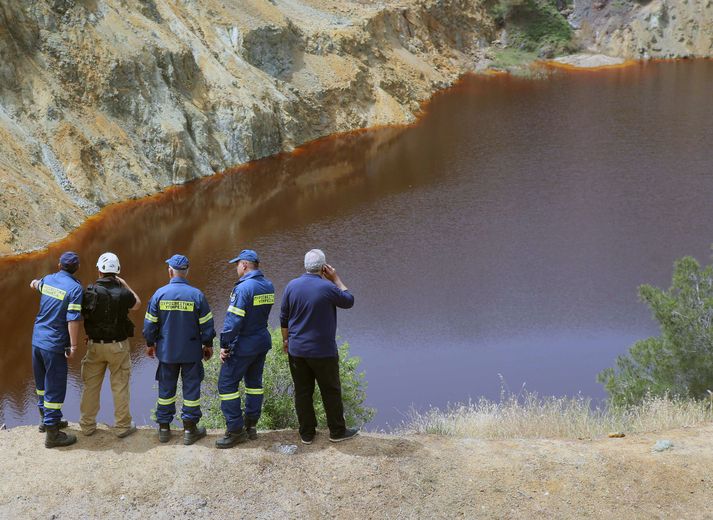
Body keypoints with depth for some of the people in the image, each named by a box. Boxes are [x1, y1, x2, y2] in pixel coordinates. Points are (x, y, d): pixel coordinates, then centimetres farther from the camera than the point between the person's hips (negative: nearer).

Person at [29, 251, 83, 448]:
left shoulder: (48, 280, 5)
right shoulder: (75, 288, -16)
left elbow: (37, 285, 31)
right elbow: (73, 320, -21)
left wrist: (35, 283, 54)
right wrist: (73, 346, -16)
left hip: (37, 340, 7)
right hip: (55, 344, -7)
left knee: (42, 383, 21)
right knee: (55, 388, -1)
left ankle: (47, 419, 39)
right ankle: (52, 434, 3)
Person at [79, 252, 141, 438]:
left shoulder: (90, 292, -12)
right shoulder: (123, 293, -14)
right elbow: (137, 304, 8)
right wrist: (125, 285, 12)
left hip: (95, 345, 1)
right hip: (118, 346, -1)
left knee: (91, 385, 13)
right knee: (120, 386, 9)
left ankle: (87, 424, 22)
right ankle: (122, 426, 15)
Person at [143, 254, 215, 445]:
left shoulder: (159, 294, -7)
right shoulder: (196, 295, -10)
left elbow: (150, 324, 0)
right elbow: (207, 324, -4)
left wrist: (150, 344, 15)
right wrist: (208, 345, 10)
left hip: (166, 351, 1)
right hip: (192, 351, -1)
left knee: (166, 388, 12)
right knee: (191, 387, 8)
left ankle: (164, 428, 19)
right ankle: (190, 429, 12)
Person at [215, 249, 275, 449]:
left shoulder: (243, 288, -21)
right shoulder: (268, 286, 4)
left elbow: (233, 320, -22)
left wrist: (224, 345, -15)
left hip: (243, 346, -8)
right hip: (263, 341, 8)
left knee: (227, 384, -1)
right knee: (254, 382, 18)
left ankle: (235, 430, -1)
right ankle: (251, 426, 23)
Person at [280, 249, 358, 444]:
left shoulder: (292, 286, -3)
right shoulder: (327, 288, -17)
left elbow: (284, 318, 6)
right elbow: (349, 301, 1)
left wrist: (286, 339, 19)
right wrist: (336, 278, 5)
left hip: (297, 350, 4)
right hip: (323, 351, -4)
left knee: (302, 392, 11)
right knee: (331, 391, 11)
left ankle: (307, 433, 17)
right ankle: (337, 431, 20)